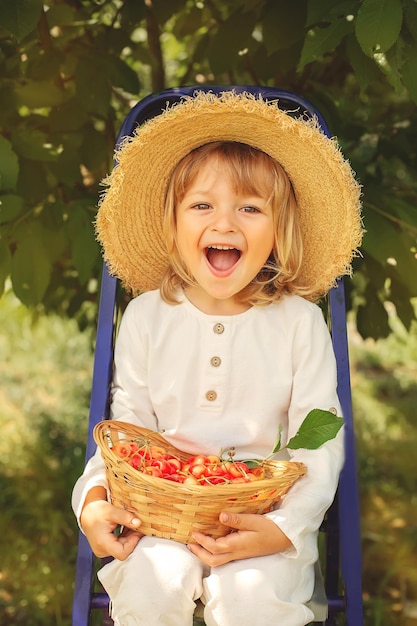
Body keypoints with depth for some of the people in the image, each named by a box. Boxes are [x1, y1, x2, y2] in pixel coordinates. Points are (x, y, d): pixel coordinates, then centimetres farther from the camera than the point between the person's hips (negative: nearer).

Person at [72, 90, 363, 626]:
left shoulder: (300, 321, -5)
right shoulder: (146, 315, 1)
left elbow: (319, 442, -5)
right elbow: (128, 421, 5)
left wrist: (285, 527, -20)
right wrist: (96, 498, -12)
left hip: (264, 510, -1)